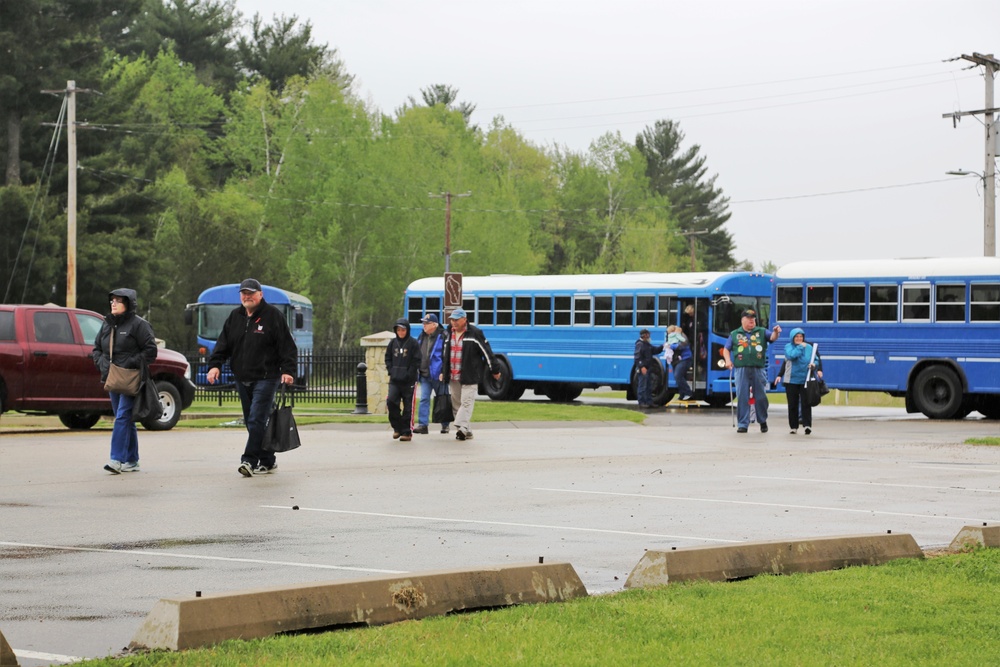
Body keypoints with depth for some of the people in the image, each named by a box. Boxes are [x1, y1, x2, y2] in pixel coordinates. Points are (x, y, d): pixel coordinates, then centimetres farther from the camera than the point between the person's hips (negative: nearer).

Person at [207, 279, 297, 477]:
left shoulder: (273, 316, -3)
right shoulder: (235, 317, 13)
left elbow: (287, 346, -5)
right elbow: (223, 344, 13)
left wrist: (288, 371, -15)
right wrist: (215, 364, -2)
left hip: (265, 378, -6)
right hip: (242, 379, 6)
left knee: (257, 420, -14)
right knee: (251, 422, 9)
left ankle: (249, 460, -17)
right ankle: (267, 461, 17)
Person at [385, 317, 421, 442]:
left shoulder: (413, 344, -3)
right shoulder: (393, 343, 9)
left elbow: (416, 361, -5)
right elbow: (388, 358, 15)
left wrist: (408, 375, -12)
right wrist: (391, 371, 1)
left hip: (408, 381, -3)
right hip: (394, 380, 3)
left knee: (408, 406, 1)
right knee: (391, 401, -10)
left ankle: (407, 432, 9)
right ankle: (397, 427, 7)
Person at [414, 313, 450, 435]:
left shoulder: (443, 336, -9)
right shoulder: (421, 337, 11)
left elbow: (446, 355, -12)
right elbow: (417, 355, 19)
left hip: (438, 375, -5)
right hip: (424, 375, 5)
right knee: (424, 399, -2)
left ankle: (445, 425, 18)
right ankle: (422, 425, -3)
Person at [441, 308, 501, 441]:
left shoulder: (474, 333, -7)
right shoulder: (448, 334, 12)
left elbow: (487, 351, -3)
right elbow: (445, 354, 25)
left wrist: (495, 370, 0)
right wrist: (443, 371, 25)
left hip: (469, 376, -7)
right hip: (453, 377, 7)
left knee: (466, 402, -15)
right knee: (456, 404, 7)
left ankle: (462, 427, -23)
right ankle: (466, 432, 13)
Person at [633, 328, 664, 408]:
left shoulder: (647, 344, 18)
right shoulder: (639, 344, -12)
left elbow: (655, 350, 21)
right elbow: (637, 357, -19)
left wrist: (662, 347, 4)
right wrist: (642, 367, -25)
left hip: (647, 368, 10)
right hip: (642, 369, -10)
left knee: (649, 387, 13)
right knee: (642, 386, -7)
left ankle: (649, 402, 18)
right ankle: (641, 403, -3)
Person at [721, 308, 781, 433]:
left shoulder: (762, 332, 11)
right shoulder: (734, 334, 12)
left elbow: (772, 337, -4)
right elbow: (726, 349, 16)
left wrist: (776, 332, -26)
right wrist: (727, 360, -2)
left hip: (759, 370, 0)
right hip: (742, 370, 0)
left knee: (761, 397, 4)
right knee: (742, 397, -3)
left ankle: (763, 421, 22)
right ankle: (742, 424, 2)